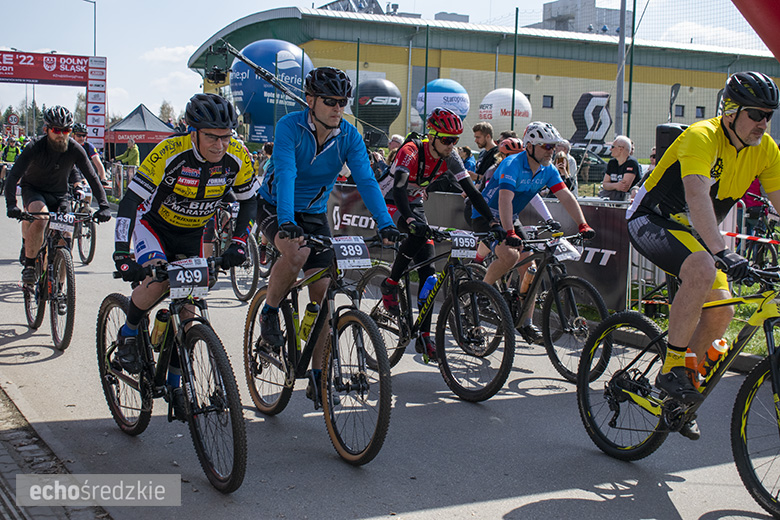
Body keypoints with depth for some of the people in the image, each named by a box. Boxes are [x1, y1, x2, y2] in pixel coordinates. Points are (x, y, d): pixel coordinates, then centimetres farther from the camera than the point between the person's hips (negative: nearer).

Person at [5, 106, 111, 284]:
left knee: (64, 238, -7)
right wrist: (11, 204, -46)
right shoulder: (35, 148, -24)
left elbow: (92, 178, -17)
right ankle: (29, 266, -18)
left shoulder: (75, 150, -18)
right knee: (40, 219, -34)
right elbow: (13, 176, -30)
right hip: (33, 190, -3)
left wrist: (103, 206, -30)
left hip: (59, 194, 3)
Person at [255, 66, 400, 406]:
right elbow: (285, 174, -34)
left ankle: (316, 374, 7)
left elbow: (366, 181, -20)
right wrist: (287, 222, -49)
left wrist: (386, 225, -35)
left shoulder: (349, 136, -12)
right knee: (296, 253, -36)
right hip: (275, 209, -4)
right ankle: (269, 314, -7)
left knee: (321, 290, -3)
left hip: (315, 214, 4)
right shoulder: (289, 127, -22)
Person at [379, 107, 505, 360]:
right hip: (391, 204, -6)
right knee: (419, 234, -37)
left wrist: (493, 222, -23)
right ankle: (390, 284, -14)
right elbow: (399, 190, -38)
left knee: (428, 270, -6)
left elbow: (470, 190, -12)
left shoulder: (450, 157, -11)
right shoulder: (411, 152, -28)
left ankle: (424, 336, -4)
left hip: (415, 206, 6)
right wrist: (410, 220, -55)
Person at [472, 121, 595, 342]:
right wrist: (509, 233, -50)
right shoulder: (512, 164, -25)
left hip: (509, 220, 7)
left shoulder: (548, 170, -3)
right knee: (509, 255, -29)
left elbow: (566, 197, -10)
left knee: (529, 265, -4)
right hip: (485, 217, -7)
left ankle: (526, 323, 3)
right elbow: (505, 200, -38)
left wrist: (582, 225, -24)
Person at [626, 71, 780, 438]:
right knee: (703, 270, -35)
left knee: (721, 310, -9)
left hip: (692, 231, 7)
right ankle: (672, 367, -22)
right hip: (653, 220, -7)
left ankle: (679, 396, 10)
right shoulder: (702, 137, -26)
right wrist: (722, 252, -53)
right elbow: (697, 196, -41)